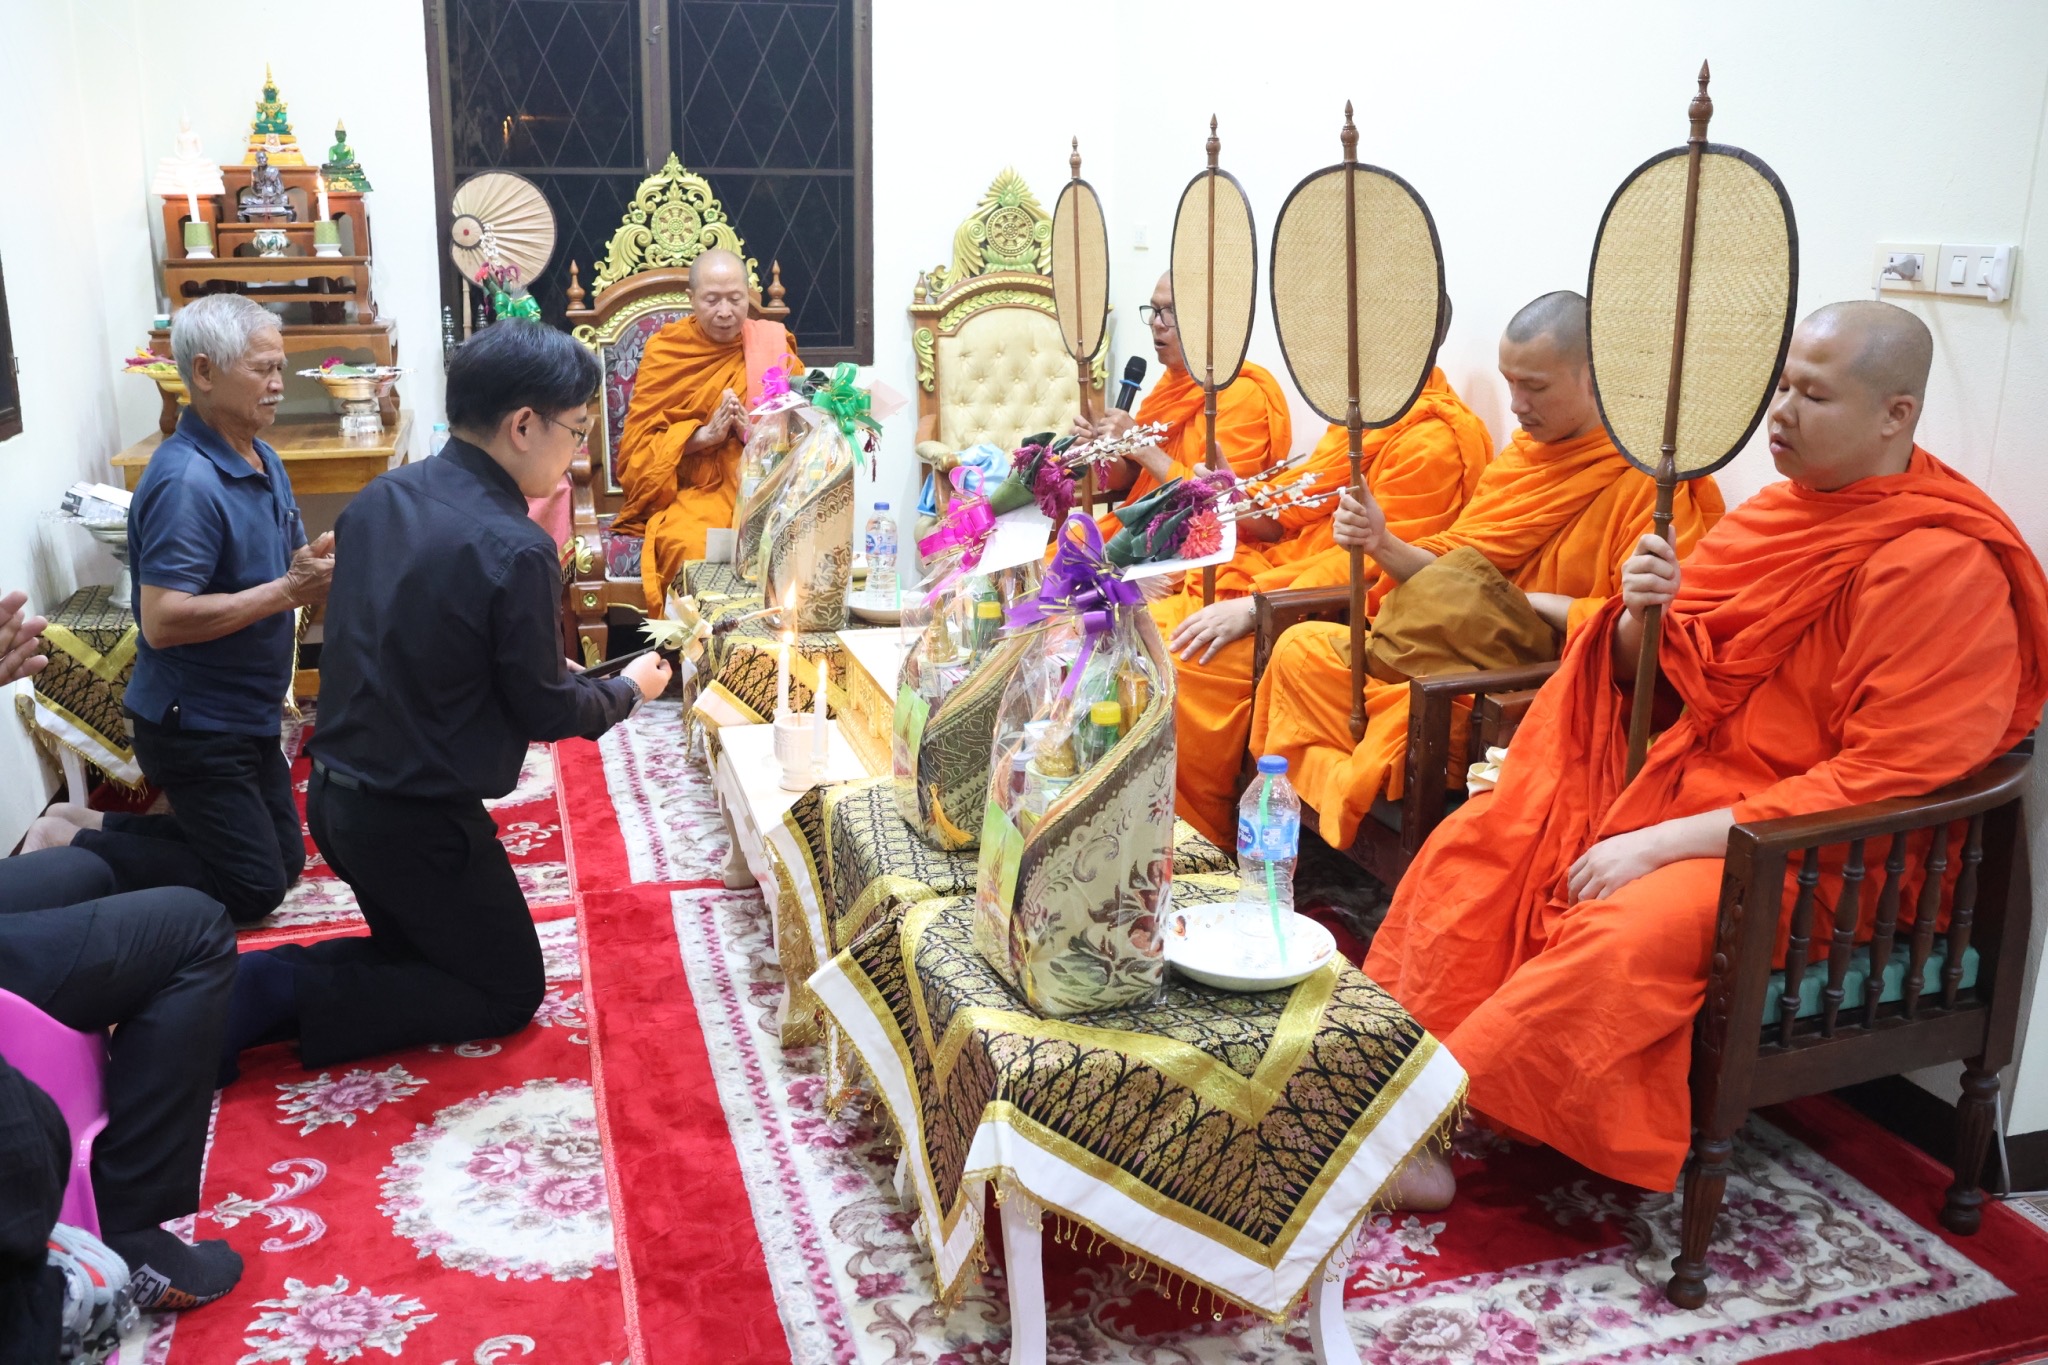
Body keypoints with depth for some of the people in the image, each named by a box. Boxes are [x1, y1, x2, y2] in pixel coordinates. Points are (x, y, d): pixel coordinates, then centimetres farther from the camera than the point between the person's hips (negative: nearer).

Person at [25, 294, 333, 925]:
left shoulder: (264, 460, 5)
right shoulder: (185, 481, -23)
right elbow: (163, 621, -29)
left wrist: (316, 563, -10)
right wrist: (287, 590, -28)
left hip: (248, 714, 9)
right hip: (195, 725, -9)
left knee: (284, 857, 20)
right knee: (253, 888, -2)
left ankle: (87, 821, 23)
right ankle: (64, 848, 8)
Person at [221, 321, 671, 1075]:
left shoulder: (379, 498, 1)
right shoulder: (513, 550, -24)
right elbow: (545, 712, -13)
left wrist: (548, 667, 15)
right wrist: (628, 689, 7)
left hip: (334, 792, 8)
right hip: (417, 823, -8)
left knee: (417, 952, 29)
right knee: (510, 992, 12)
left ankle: (258, 983, 6)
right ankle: (281, 996, -2)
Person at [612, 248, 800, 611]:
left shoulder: (774, 344, 8)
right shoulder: (665, 350, 5)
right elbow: (637, 444, 1)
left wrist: (755, 431, -15)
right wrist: (703, 435, -14)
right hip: (690, 491, -1)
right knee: (689, 545, -33)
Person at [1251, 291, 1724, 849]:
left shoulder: (1644, 478, -12)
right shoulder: (1523, 453, 14)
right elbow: (1448, 568, 11)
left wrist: (1525, 601, -13)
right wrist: (1384, 545, -9)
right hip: (1469, 658, 8)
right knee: (1301, 649, -7)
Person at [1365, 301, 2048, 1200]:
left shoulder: (1945, 568, -17)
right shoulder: (1780, 510, 7)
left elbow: (1884, 782, -22)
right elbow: (1646, 679, 13)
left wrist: (1668, 842, -23)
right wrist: (1642, 615, -12)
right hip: (1685, 780, 8)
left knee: (1622, 937, -32)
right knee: (1477, 839, -7)